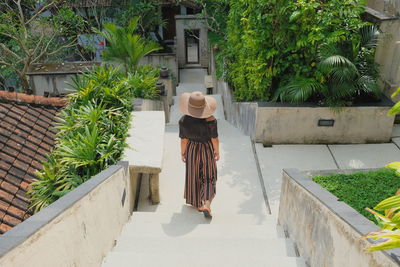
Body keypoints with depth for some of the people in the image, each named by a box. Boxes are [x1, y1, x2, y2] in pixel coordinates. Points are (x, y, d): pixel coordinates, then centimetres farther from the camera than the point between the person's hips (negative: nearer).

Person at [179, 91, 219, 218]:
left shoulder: (184, 120, -19)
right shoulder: (210, 119, -22)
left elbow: (183, 139, -10)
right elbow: (215, 138, -14)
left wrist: (182, 153, 5)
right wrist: (217, 151, 2)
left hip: (191, 150, 1)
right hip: (207, 150, -1)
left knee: (194, 175, 19)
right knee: (208, 177, 13)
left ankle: (197, 203, 33)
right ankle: (206, 204, -2)